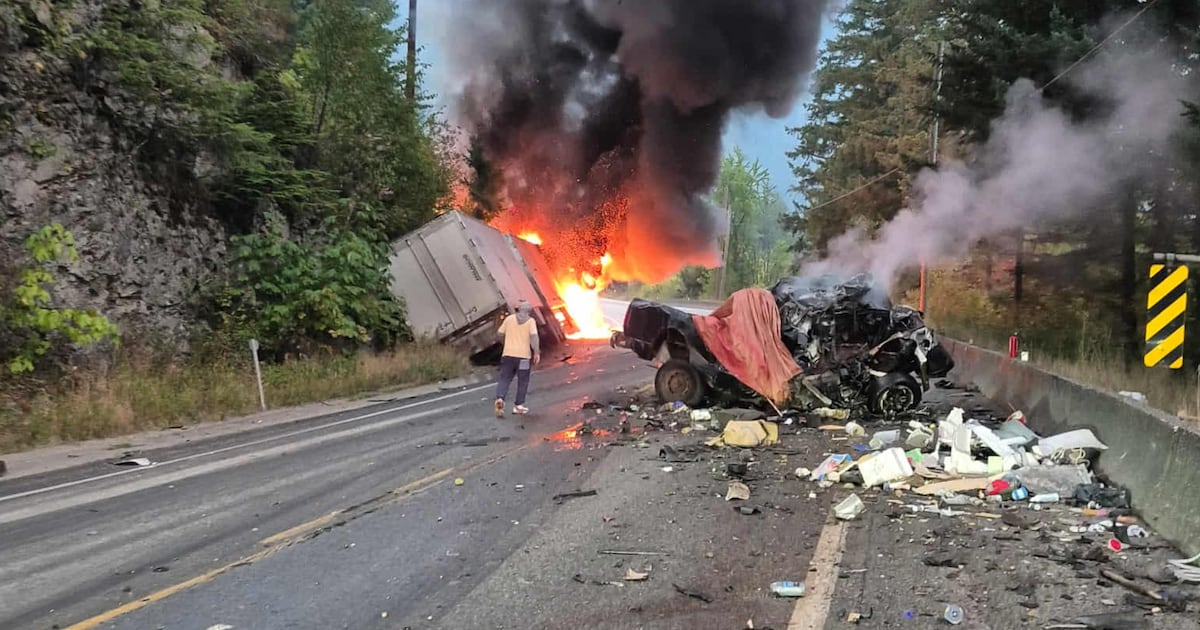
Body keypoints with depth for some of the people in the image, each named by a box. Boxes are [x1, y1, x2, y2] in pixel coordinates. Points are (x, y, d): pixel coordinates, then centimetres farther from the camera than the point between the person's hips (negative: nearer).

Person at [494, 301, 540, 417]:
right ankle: (519, 405, 10)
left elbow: (500, 333, 13)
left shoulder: (509, 318, 8)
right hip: (523, 355, -2)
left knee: (504, 379, 6)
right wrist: (537, 352, -14)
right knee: (523, 381, 10)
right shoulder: (530, 321, 0)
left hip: (508, 354, 2)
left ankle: (500, 398, -17)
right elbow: (534, 336, -13)